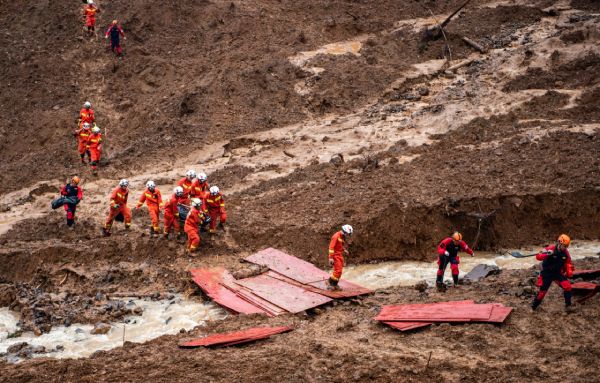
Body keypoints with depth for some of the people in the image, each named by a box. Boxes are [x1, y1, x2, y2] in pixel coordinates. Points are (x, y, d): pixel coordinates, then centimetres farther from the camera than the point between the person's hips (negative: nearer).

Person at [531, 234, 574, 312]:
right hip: (547, 273, -4)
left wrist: (569, 272, 0)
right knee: (543, 290, 0)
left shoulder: (565, 252, -3)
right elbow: (538, 257, -27)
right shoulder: (551, 249, -21)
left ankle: (568, 305, -3)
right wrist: (546, 254, -45)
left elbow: (568, 262, 14)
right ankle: (534, 306, 20)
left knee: (567, 286, -14)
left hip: (558, 273, 4)